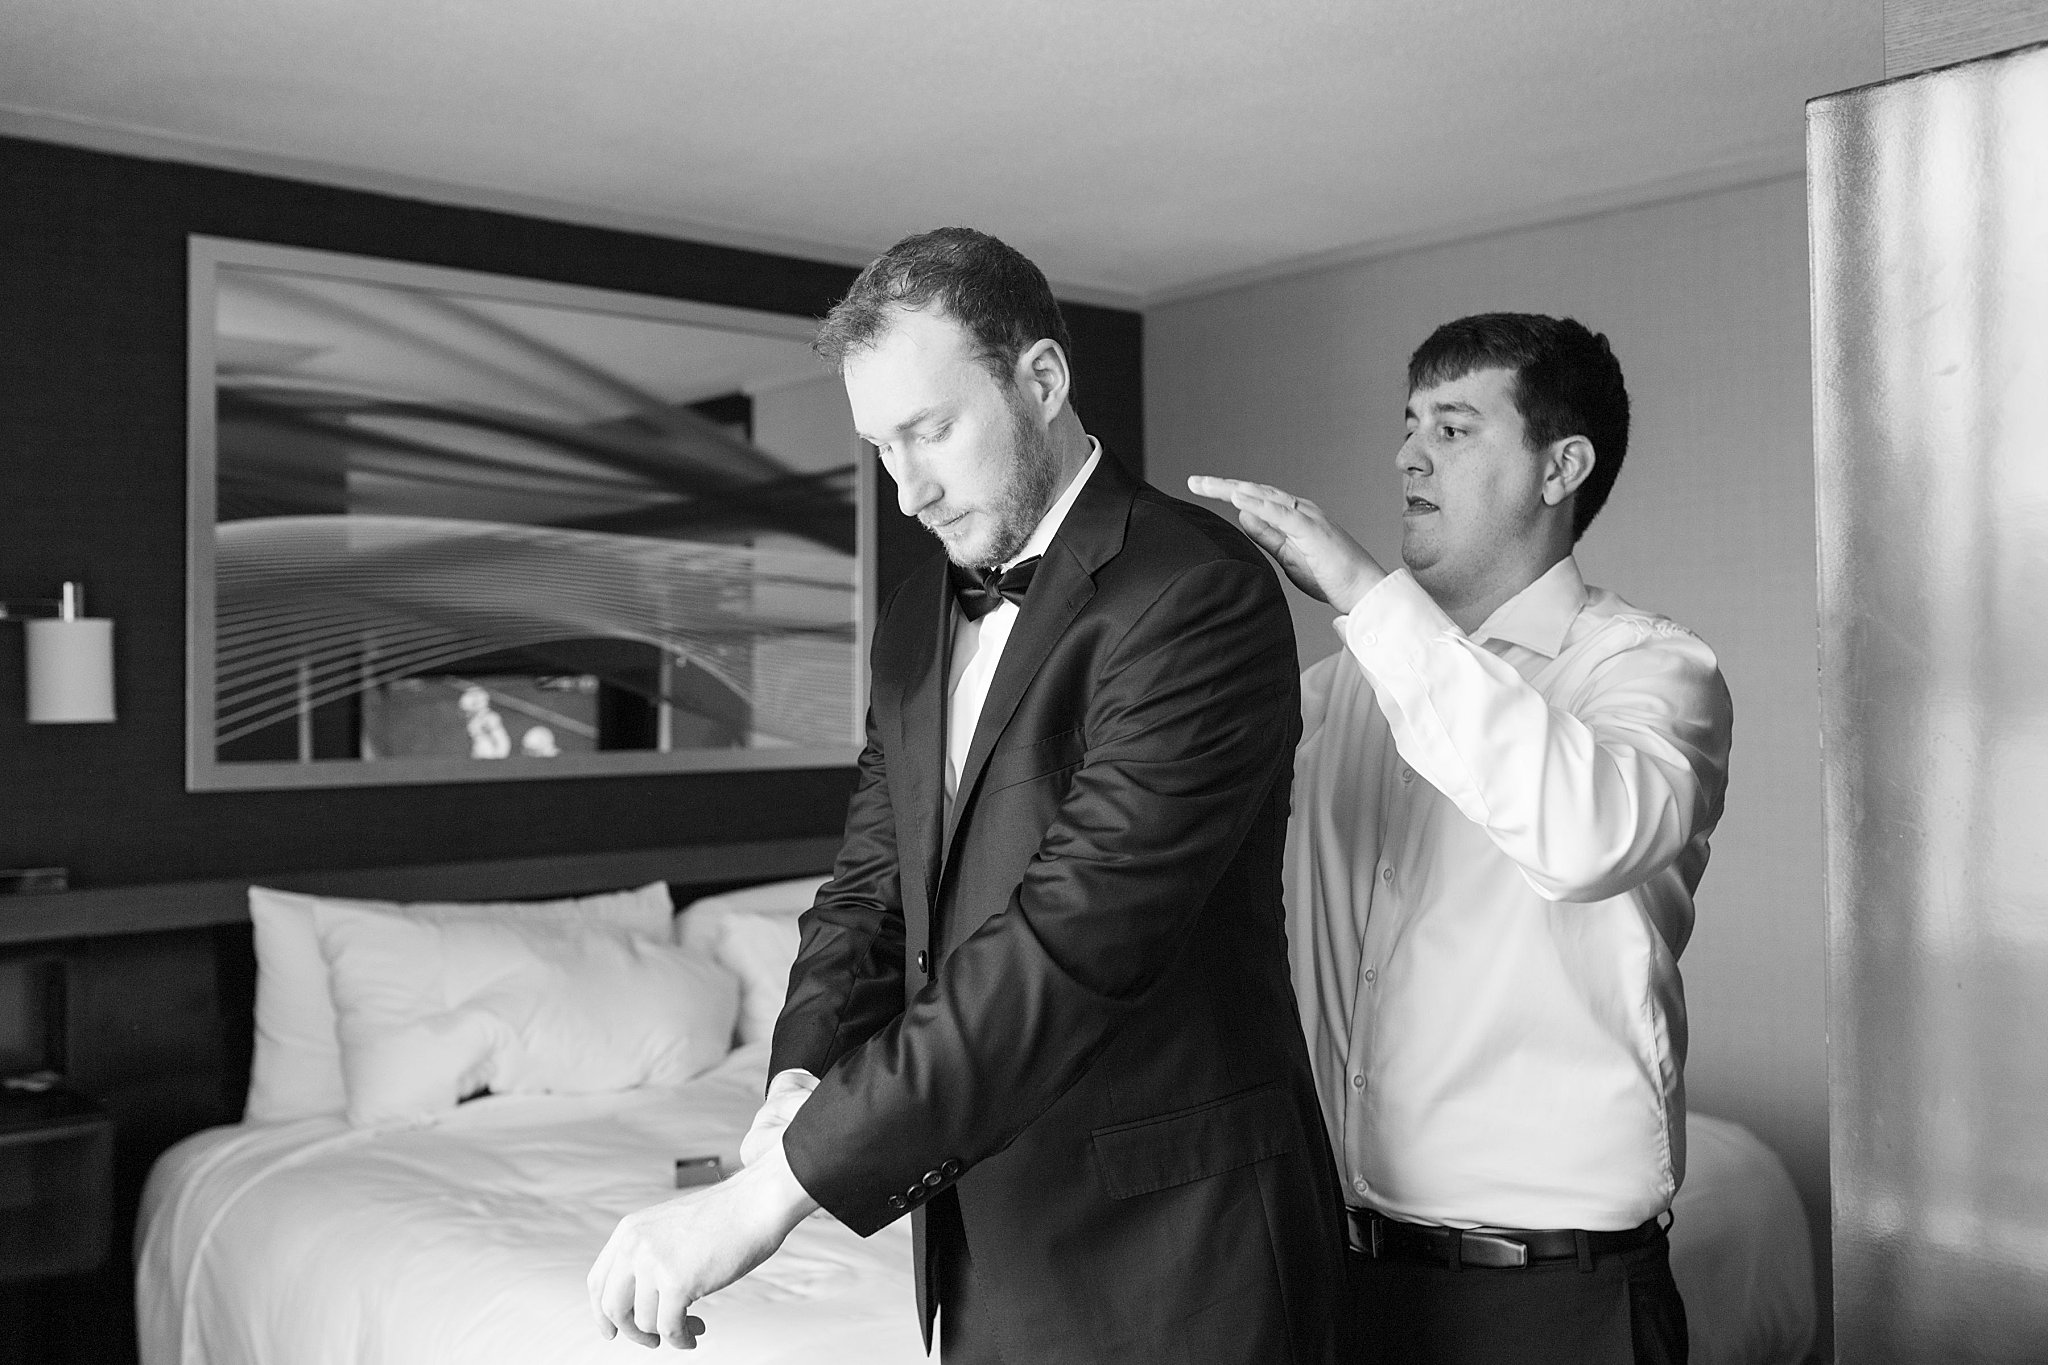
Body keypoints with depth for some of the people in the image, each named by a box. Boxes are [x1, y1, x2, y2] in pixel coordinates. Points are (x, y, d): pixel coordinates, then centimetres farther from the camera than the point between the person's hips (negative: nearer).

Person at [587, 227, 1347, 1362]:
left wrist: (776, 1187, -29)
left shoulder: (1200, 596, -19)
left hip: (1164, 1258, -6)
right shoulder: (916, 619, 7)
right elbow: (872, 884, 9)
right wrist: (806, 1068, -11)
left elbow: (1075, 934, -27)